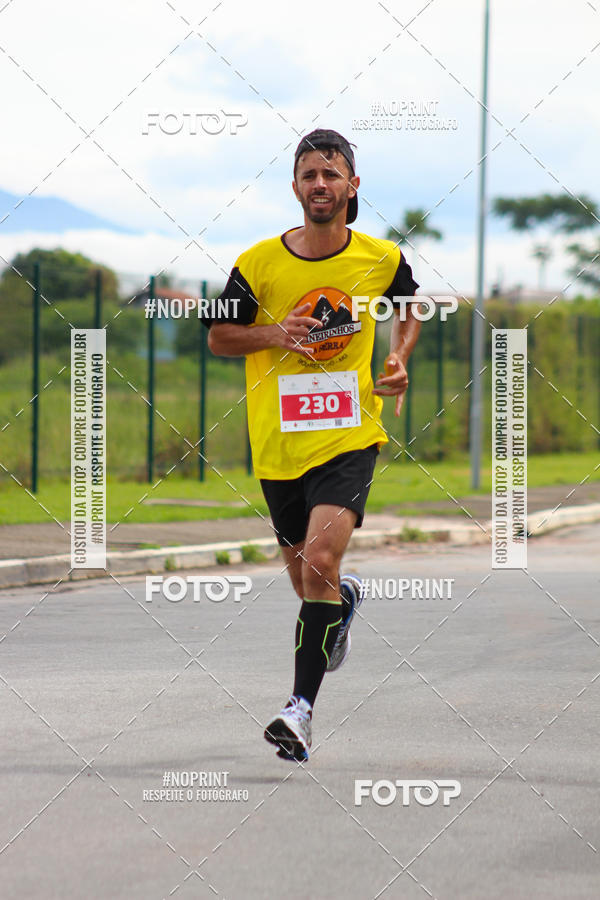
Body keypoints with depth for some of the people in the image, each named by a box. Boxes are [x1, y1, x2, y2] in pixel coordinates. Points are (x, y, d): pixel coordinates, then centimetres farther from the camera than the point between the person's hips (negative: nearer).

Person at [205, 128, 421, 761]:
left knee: (320, 560, -22)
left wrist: (400, 360, 1)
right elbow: (218, 336, 7)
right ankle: (345, 600, 53)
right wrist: (272, 334, -12)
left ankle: (301, 708, -17)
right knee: (305, 579, 14)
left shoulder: (383, 259, -1)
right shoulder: (258, 263, -3)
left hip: (351, 436, -2)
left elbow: (408, 311, 20)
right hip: (278, 442, 2)